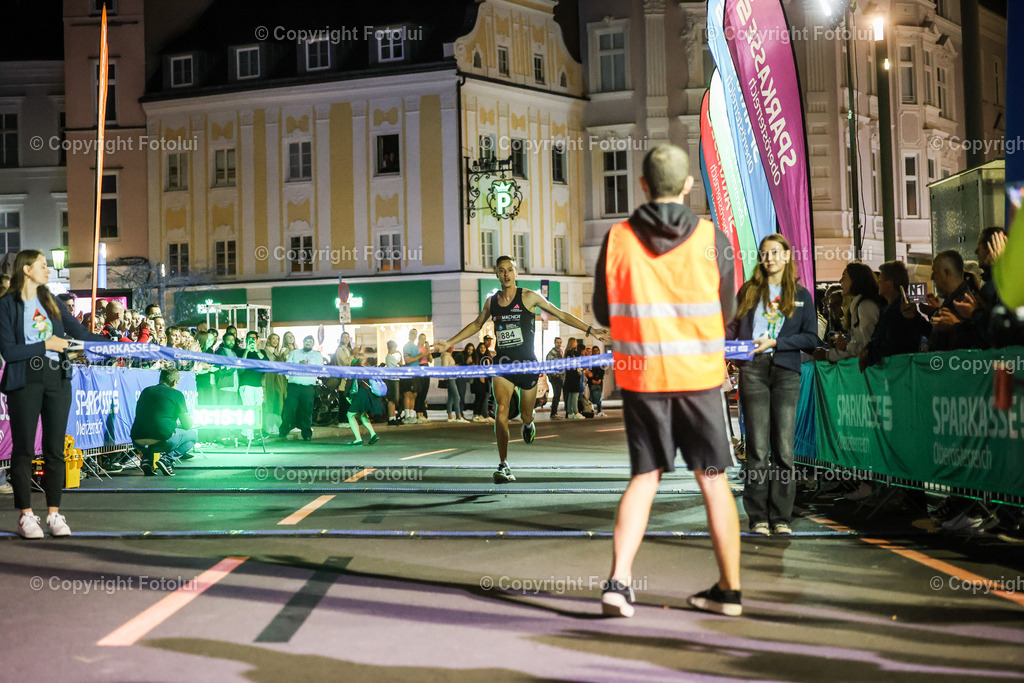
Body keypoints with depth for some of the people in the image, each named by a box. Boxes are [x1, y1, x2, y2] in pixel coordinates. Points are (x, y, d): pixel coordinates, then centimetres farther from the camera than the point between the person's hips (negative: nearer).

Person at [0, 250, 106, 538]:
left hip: (57, 378, 5)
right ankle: (26, 516, 8)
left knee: (55, 448, 5)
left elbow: (81, 333, 13)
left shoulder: (51, 303, 13)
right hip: (25, 380, -4)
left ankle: (54, 513, 11)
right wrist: (46, 345, -9)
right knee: (24, 449, 0)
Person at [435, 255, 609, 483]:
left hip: (527, 363, -1)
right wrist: (450, 342, 23)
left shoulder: (528, 297, -3)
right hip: (503, 362, 1)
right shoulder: (491, 301, 7)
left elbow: (561, 315, 1)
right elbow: (476, 324, 25)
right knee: (501, 409, -18)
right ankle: (503, 465, -19)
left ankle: (528, 424, 50)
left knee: (527, 415, 9)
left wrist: (591, 330, -3)